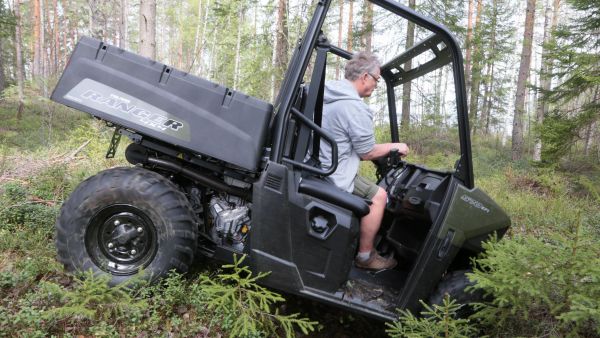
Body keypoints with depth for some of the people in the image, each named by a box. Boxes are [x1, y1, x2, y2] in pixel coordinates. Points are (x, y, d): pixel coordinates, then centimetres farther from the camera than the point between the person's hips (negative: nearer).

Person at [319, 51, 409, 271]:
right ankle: (365, 256, 10)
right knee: (378, 196, 1)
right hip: (332, 176, -10)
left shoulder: (328, 95, 8)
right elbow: (367, 153, -11)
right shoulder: (356, 107, -20)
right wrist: (394, 146, 6)